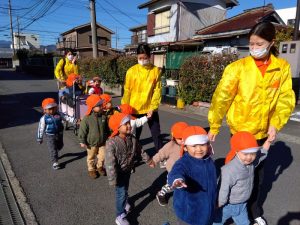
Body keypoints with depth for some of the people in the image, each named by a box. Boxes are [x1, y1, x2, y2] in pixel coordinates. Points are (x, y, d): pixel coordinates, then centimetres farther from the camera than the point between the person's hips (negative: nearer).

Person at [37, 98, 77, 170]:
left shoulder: (59, 114, -5)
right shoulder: (44, 118, -12)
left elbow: (67, 118, -8)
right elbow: (41, 128, -6)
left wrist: (74, 120, -26)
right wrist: (40, 138, -1)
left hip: (59, 134, 4)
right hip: (50, 136, -4)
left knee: (60, 146, 22)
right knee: (53, 149, -4)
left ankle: (54, 154, 52)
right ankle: (55, 162, 5)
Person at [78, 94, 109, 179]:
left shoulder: (103, 117, -7)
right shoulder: (87, 118, -21)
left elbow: (107, 129, 7)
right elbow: (82, 131, -14)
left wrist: (108, 137, 14)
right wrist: (82, 141, -10)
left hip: (102, 142, 4)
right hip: (91, 143, -3)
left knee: (102, 156, 13)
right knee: (91, 157, 15)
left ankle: (99, 167, 39)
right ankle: (91, 169, 37)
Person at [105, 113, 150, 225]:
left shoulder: (132, 139, -12)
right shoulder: (112, 143, -32)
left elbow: (139, 150, 6)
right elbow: (110, 163, -30)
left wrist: (148, 160, 16)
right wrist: (112, 179, -29)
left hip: (128, 170, 6)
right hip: (119, 172, -6)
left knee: (125, 189, 26)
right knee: (121, 192, -1)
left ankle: (124, 202, 55)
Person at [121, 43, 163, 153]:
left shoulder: (156, 70, -4)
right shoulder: (131, 71, -5)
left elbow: (157, 91, -5)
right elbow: (127, 92, -1)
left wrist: (153, 107, -13)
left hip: (150, 109, 0)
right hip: (135, 110, 0)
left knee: (156, 135, 9)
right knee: (134, 135, 13)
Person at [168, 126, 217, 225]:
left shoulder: (209, 161, -4)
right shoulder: (183, 163, -27)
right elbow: (176, 173, -49)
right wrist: (178, 180, -72)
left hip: (207, 209, 6)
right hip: (188, 211, -6)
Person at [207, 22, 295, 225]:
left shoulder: (283, 67, -4)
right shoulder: (238, 67, -12)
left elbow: (286, 99, -1)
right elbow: (222, 96, -14)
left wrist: (275, 123, -13)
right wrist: (214, 126, -14)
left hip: (263, 130, 3)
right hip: (241, 129, -3)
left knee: (258, 170, 17)